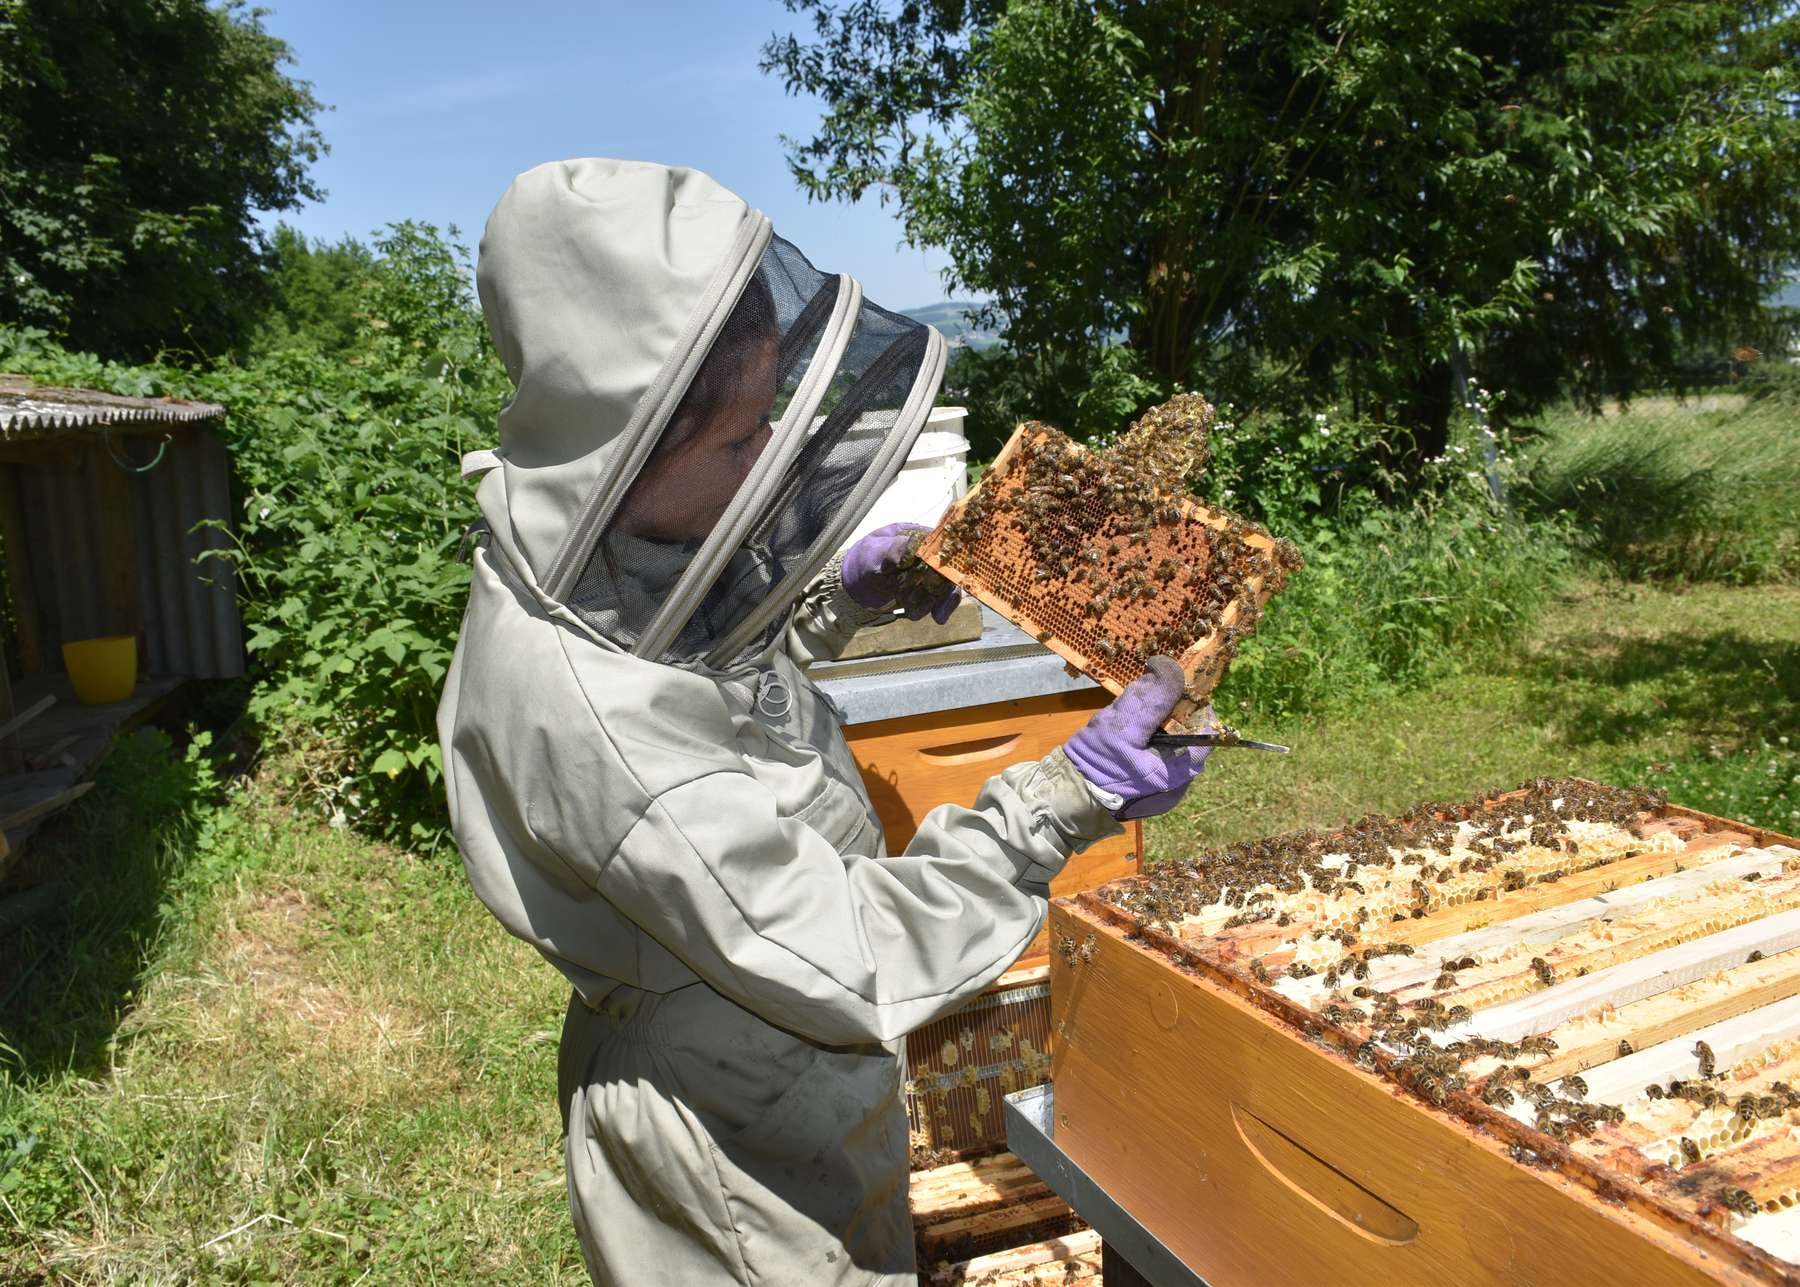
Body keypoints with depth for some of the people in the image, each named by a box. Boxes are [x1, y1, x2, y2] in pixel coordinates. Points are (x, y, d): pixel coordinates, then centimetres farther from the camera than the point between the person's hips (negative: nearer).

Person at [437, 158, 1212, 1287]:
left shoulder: (593, 560, -10)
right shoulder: (585, 716, -37)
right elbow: (849, 964, -31)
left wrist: (847, 595, 3)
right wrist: (1057, 804, -31)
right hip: (735, 1156, -8)